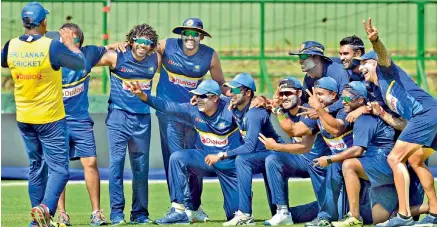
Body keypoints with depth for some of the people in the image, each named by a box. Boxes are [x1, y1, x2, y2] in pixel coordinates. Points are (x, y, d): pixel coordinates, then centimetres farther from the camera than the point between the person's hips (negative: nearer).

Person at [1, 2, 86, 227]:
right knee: (59, 168, -2)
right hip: (50, 119, -5)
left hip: (24, 119, 5)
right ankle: (46, 208, -27)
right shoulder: (52, 46, -18)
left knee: (36, 167, 17)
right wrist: (69, 42, 10)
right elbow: (81, 63, -6)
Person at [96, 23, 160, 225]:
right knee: (117, 160, -10)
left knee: (141, 166, 7)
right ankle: (116, 212, -7)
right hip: (118, 115, -3)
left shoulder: (155, 60, 2)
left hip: (142, 119, 3)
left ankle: (140, 212, 15)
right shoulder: (116, 57, -7)